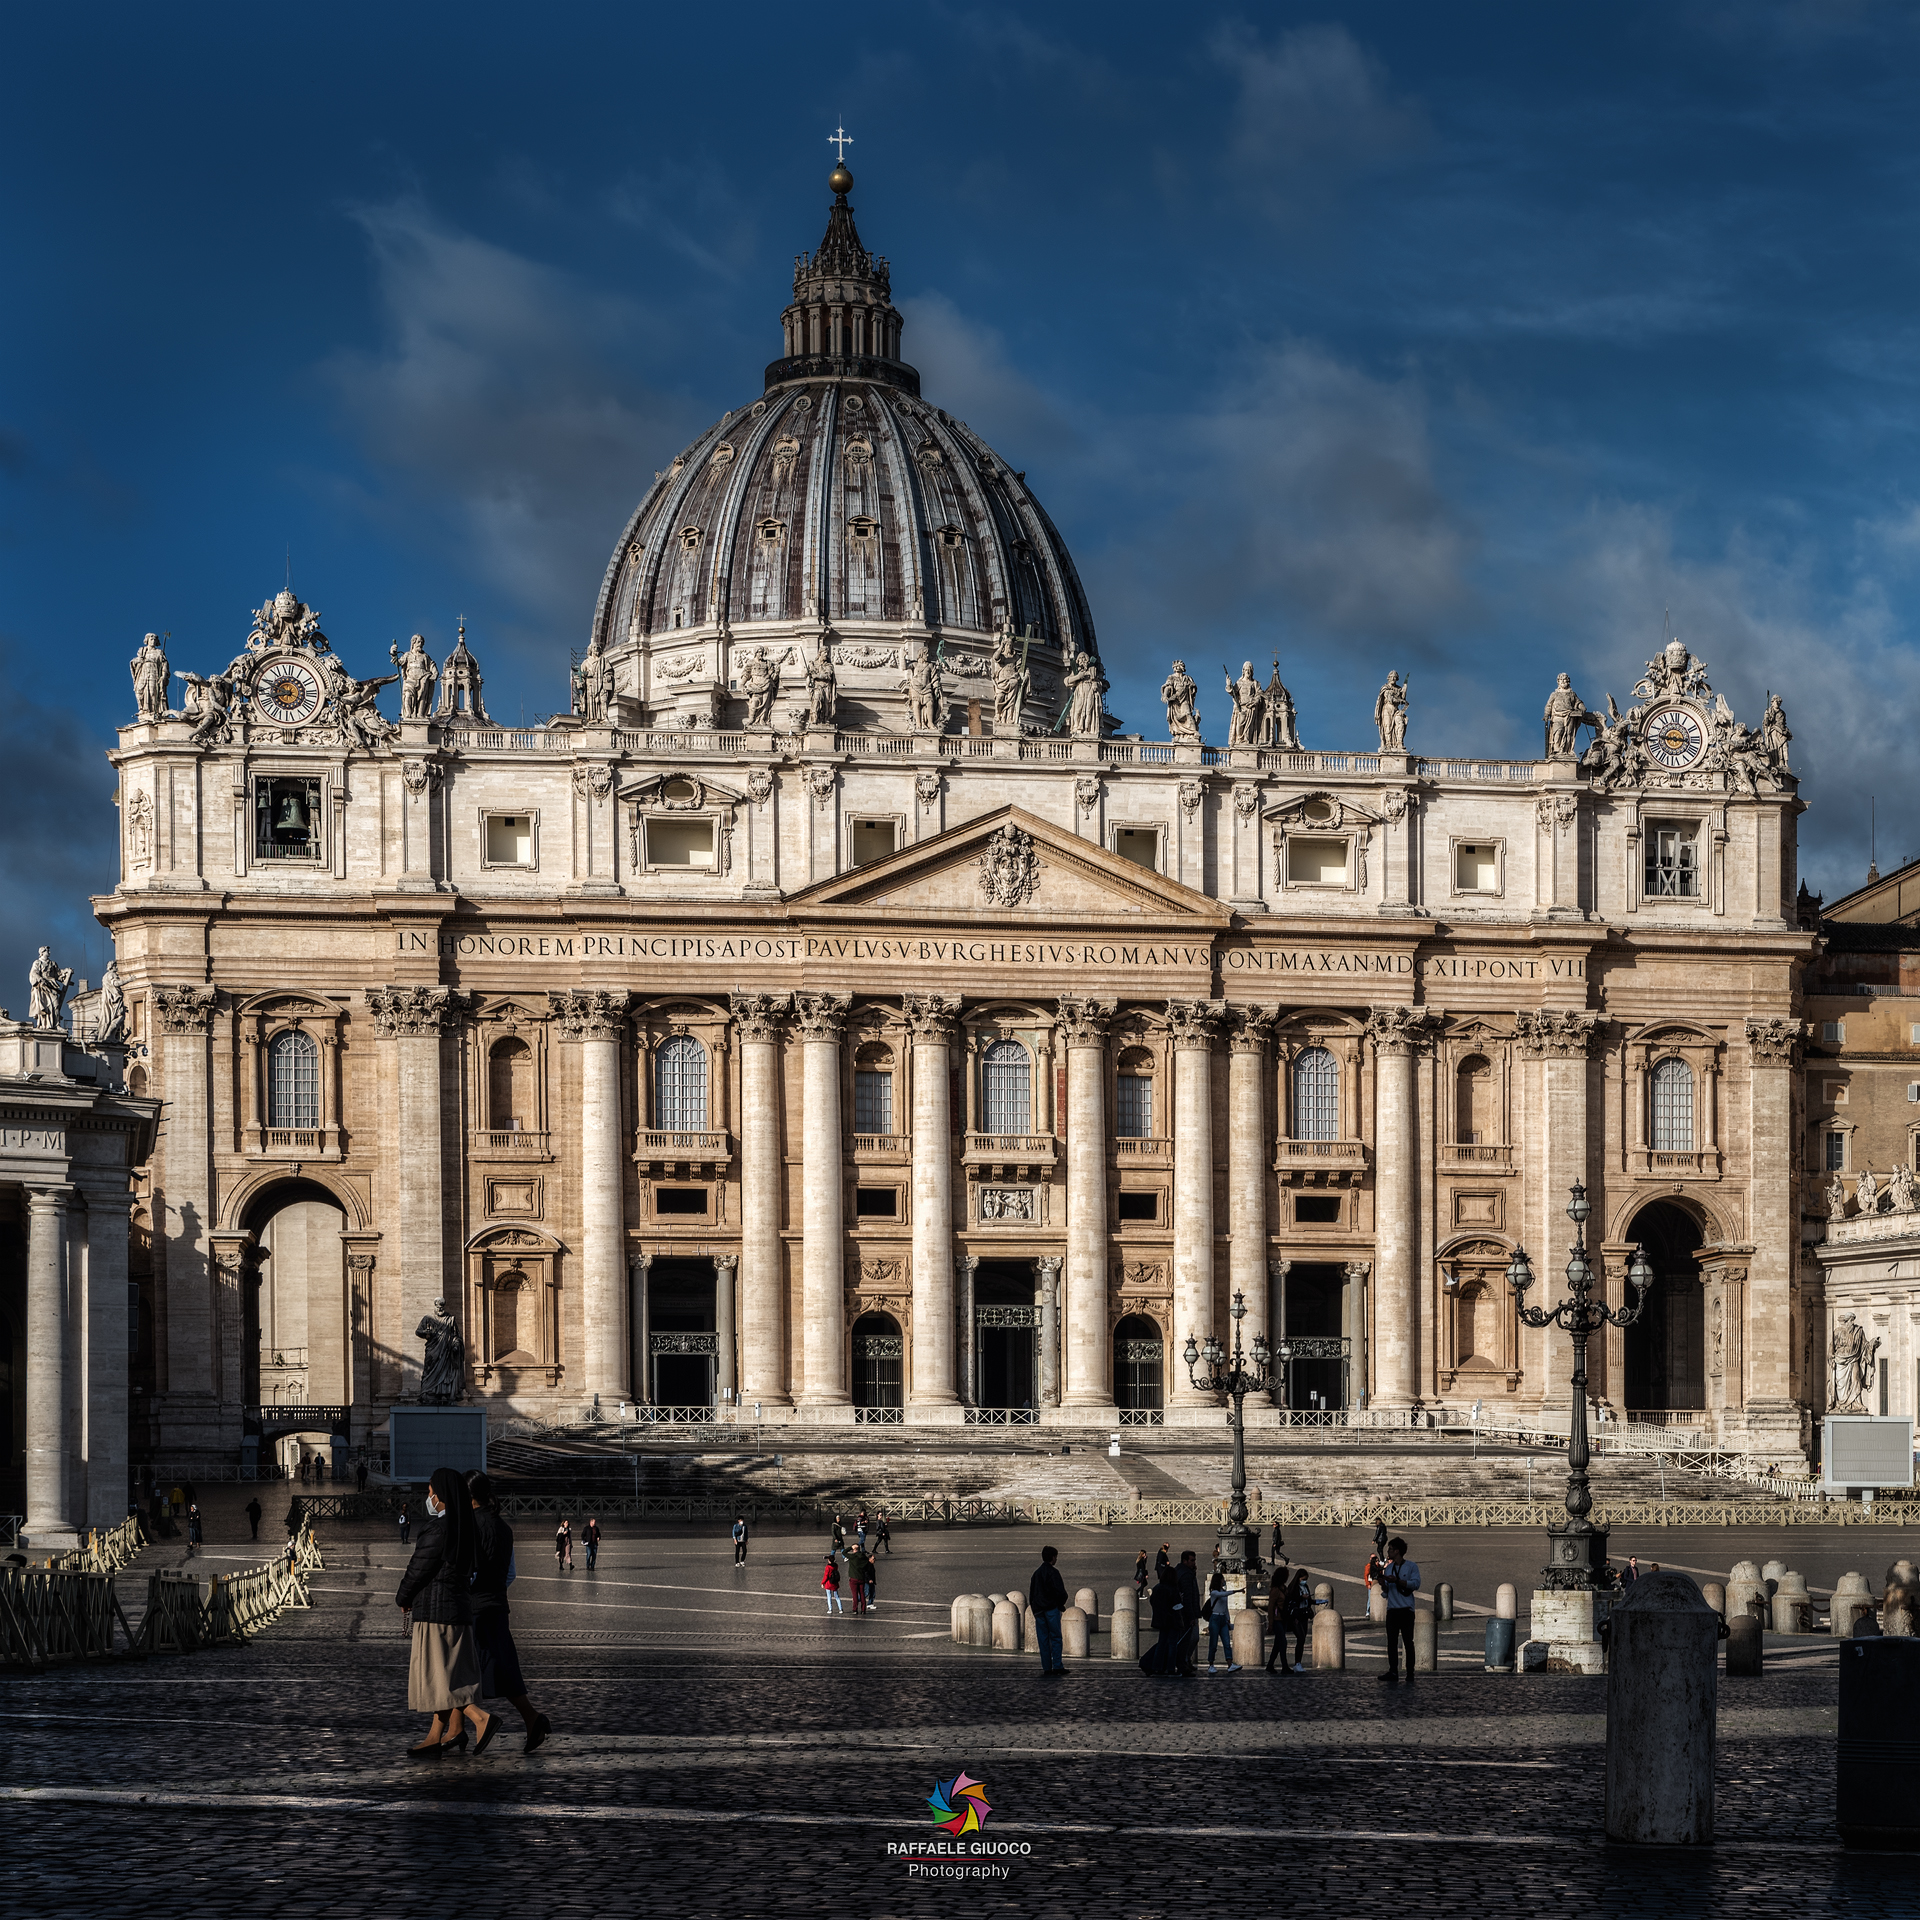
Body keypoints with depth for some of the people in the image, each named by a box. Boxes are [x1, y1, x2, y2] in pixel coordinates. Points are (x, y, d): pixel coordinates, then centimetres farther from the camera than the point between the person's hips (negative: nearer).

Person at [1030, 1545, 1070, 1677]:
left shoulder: (1036, 1573, 14)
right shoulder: (1053, 1572, -8)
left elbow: (1031, 1593, 17)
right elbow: (1060, 1591, -15)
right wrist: (1060, 1604, 4)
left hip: (1038, 1610, 6)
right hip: (1051, 1608, -6)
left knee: (1043, 1639, 5)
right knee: (1055, 1638, -3)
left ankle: (1046, 1668, 1)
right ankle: (1057, 1666, -9)